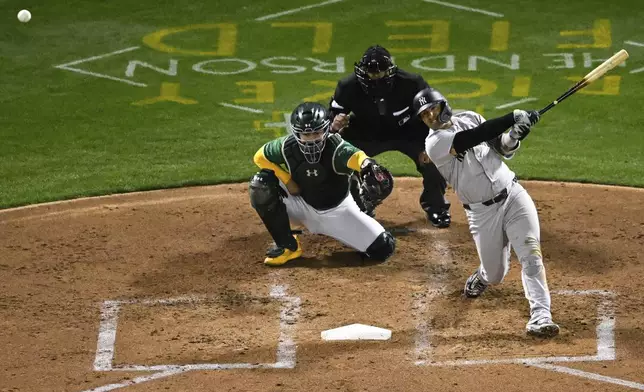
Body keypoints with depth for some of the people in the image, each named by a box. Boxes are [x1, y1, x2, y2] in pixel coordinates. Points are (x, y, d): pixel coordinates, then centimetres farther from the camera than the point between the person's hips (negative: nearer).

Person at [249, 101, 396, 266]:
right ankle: (287, 245, -7)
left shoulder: (336, 147, -33)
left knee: (383, 249, -14)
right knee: (261, 185, -24)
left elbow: (354, 156, -58)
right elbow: (260, 157, -5)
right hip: (304, 206, 2)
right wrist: (286, 179, -17)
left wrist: (367, 165, -82)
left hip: (338, 210, -2)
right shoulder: (287, 147, -23)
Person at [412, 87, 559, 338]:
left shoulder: (469, 118, 5)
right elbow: (475, 137, -26)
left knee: (530, 254, -17)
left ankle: (540, 316, -23)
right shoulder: (435, 143, -12)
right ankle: (482, 277, 47)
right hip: (483, 212, -2)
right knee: (495, 274, 9)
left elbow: (503, 150, 10)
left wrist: (513, 138, -13)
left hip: (513, 195, 2)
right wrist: (514, 118, -27)